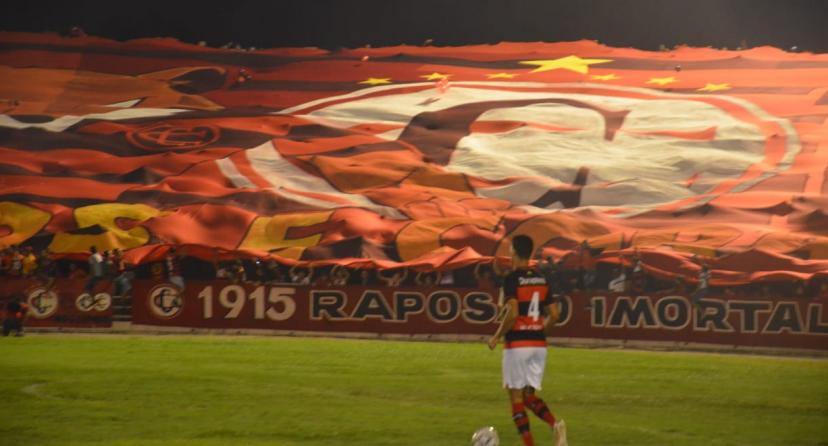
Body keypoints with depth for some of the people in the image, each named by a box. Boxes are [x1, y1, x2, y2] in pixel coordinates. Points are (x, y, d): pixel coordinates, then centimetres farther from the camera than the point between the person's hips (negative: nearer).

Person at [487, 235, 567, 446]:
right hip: (539, 344, 6)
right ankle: (555, 424, -12)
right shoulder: (541, 279, 10)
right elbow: (554, 314, 10)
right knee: (529, 395, 14)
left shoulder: (512, 279, -11)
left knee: (516, 396, 3)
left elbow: (513, 313, -21)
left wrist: (497, 337, -9)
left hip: (517, 344, -6)